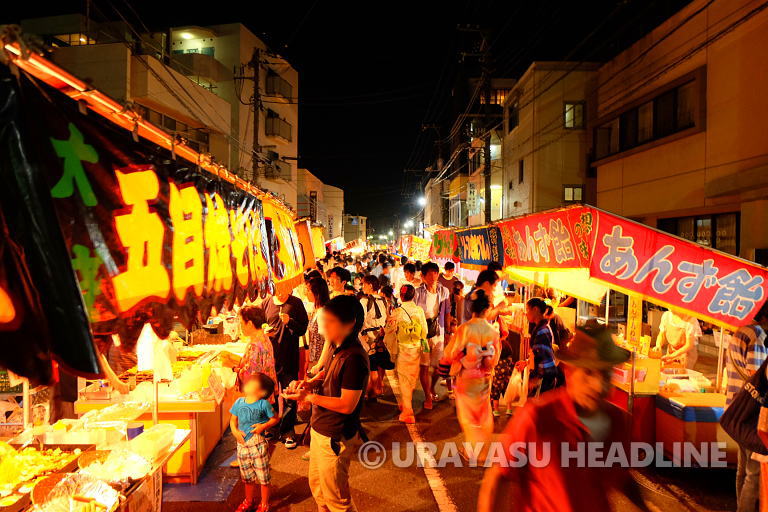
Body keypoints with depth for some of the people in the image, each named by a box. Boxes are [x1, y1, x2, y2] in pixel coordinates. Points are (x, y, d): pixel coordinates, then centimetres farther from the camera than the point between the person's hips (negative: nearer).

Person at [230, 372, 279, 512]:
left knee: (263, 476, 5)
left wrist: (264, 426, -18)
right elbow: (233, 420, 12)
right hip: (242, 444, 5)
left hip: (258, 444, -5)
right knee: (247, 476, 20)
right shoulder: (239, 402, 3)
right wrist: (235, 431, -5)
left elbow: (274, 419, -2)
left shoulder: (263, 404, -10)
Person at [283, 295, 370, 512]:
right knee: (317, 487, 26)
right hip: (320, 431, 9)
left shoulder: (354, 357, -27)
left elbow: (347, 405, -27)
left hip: (334, 439, -9)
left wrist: (308, 396, -22)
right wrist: (308, 384, -3)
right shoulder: (338, 349, 3)